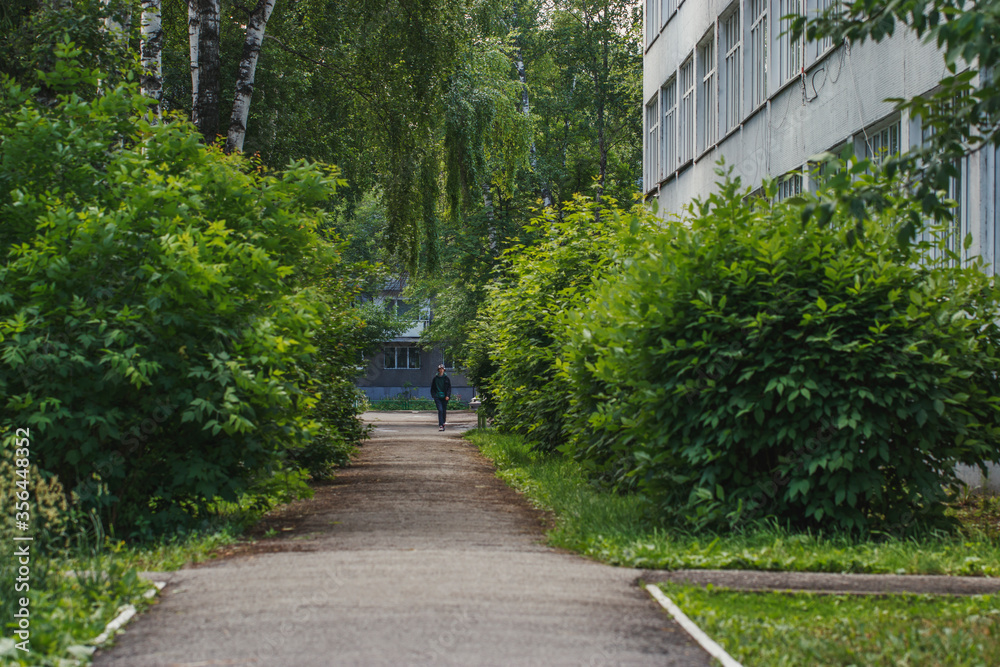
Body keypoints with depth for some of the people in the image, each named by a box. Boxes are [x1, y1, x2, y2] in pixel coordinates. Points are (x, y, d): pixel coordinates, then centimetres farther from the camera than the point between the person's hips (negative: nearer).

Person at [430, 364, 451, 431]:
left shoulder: (447, 378, 5)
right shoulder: (435, 378, 5)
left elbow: (449, 388, 5)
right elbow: (432, 388, 11)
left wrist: (448, 396, -7)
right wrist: (433, 395, -1)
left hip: (444, 397, 2)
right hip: (437, 397, -2)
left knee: (444, 411, 6)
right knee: (440, 410, -15)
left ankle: (443, 423, 22)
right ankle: (440, 425, -19)